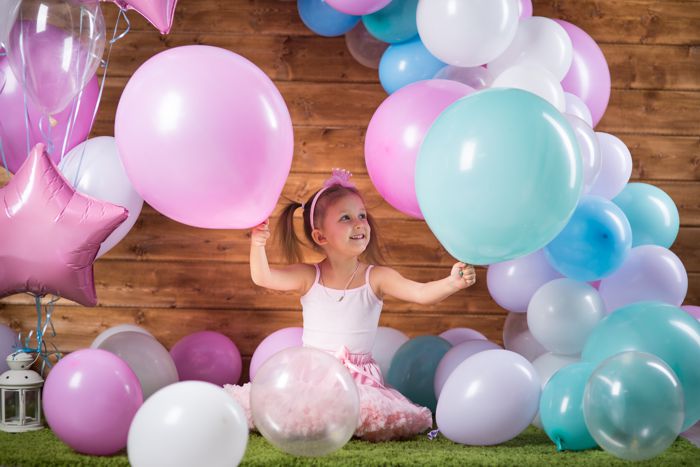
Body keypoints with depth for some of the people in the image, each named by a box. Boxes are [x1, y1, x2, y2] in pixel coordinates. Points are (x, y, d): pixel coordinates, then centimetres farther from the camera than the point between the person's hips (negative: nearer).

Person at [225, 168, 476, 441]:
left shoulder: (377, 278, -2)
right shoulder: (308, 277, 1)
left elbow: (421, 293, -14)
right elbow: (263, 277, -9)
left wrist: (451, 283, -34)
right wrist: (258, 245, -28)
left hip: (359, 379, 0)